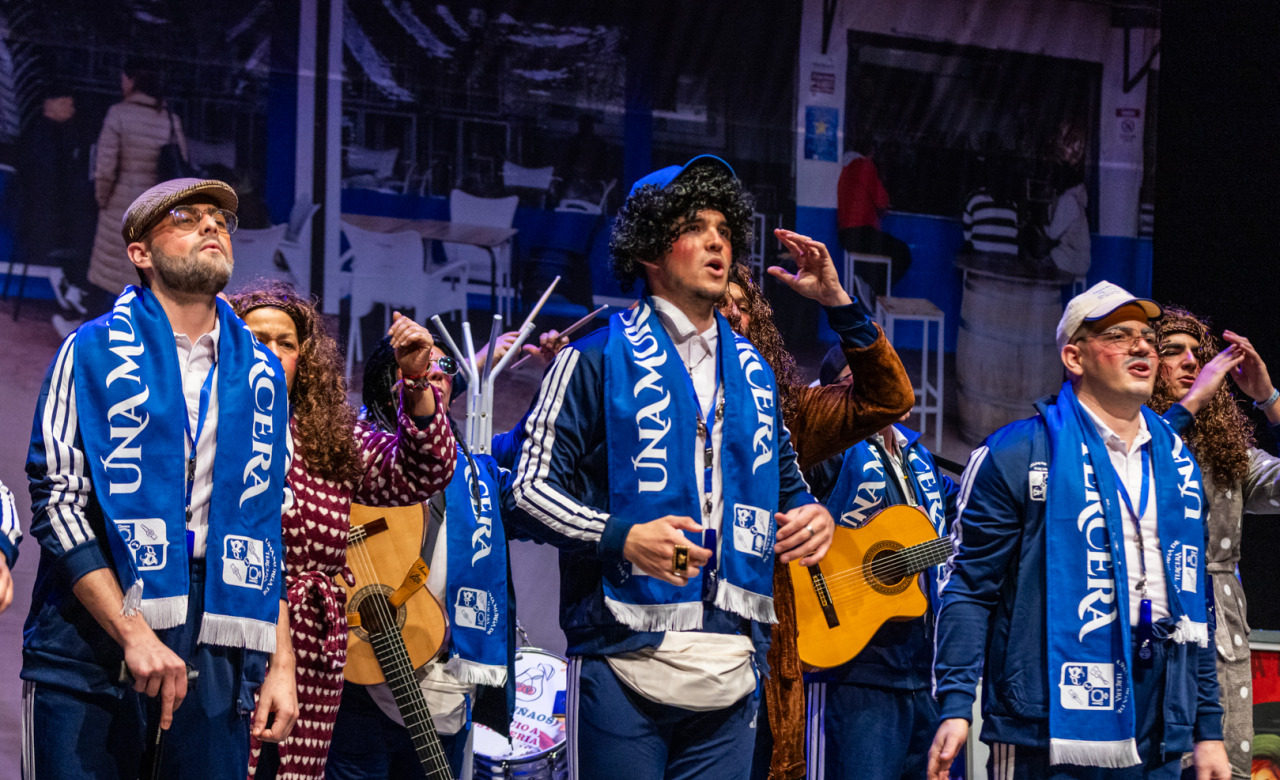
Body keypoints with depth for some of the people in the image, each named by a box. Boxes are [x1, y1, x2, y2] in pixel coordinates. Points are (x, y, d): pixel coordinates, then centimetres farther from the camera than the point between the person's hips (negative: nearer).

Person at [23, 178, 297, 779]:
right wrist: (134, 634, -15)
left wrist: (281, 664, 7)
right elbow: (56, 502, -6)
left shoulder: (262, 374, 17)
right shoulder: (93, 352, 3)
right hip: (94, 635, -3)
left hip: (219, 650, 3)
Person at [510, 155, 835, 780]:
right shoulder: (599, 359, 1)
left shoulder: (752, 373, 19)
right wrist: (622, 537, -19)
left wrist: (812, 517, 5)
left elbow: (785, 482, 29)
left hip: (730, 675, 5)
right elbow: (531, 487, -4)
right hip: (625, 664, -5)